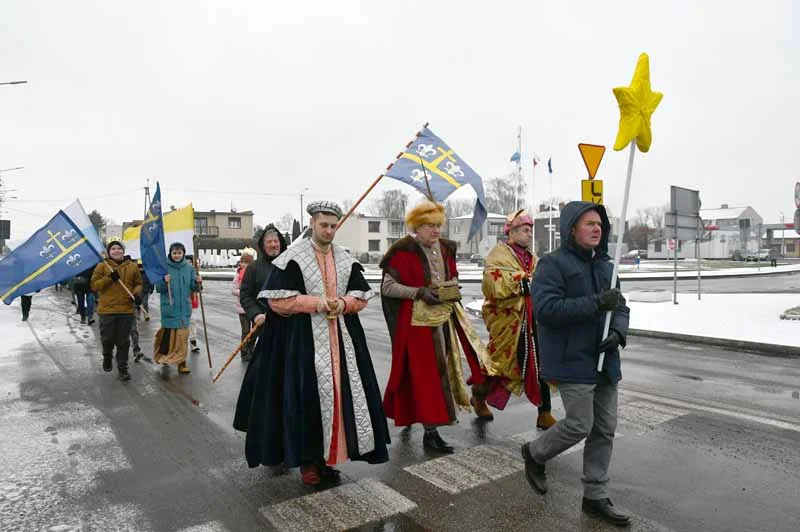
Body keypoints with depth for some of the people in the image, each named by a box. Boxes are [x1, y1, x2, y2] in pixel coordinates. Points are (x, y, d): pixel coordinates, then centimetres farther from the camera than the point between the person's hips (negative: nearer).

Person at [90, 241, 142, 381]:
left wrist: (136, 293, -6)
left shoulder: (132, 266, 6)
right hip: (107, 310, -1)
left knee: (123, 341, 5)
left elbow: (138, 283, 14)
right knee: (107, 339, 7)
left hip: (126, 310, 1)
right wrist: (109, 278, -17)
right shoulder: (102, 266, 1)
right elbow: (93, 285, -3)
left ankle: (122, 368, 15)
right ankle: (107, 357, 39)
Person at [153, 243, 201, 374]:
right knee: (168, 332, 2)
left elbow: (193, 288, 6)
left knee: (183, 335, 3)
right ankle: (163, 355, 27)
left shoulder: (189, 267, 3)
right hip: (169, 307, -2)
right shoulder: (164, 267, -4)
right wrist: (164, 282, -22)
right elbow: (158, 288, -3)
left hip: (184, 307, 2)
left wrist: (197, 282, -15)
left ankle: (181, 362, 11)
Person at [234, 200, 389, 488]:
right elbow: (276, 300, -10)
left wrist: (342, 304, -10)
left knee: (341, 394, 5)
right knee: (308, 397, -2)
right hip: (303, 339, -4)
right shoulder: (292, 257, -6)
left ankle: (328, 456, 19)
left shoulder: (346, 259, 9)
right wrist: (315, 303, -17)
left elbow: (361, 296, 11)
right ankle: (308, 459, 13)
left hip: (341, 338, 5)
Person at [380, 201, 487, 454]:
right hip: (416, 321, -7)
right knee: (425, 373, -5)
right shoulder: (404, 252, -10)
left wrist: (452, 290, 4)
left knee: (441, 369, 13)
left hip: (444, 318, 7)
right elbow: (388, 286, -11)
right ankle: (430, 431, 3)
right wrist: (419, 292, -19)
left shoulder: (445, 249, 10)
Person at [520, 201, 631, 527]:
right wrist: (596, 303, -24)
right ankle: (535, 454, 24)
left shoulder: (605, 266, 13)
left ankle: (596, 496, 26)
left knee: (605, 430, 11)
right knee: (579, 426, -5)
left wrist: (618, 332, -8)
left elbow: (620, 307, 15)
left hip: (604, 362, 8)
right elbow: (545, 308, -22)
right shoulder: (553, 264, -11)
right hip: (573, 362, -7)